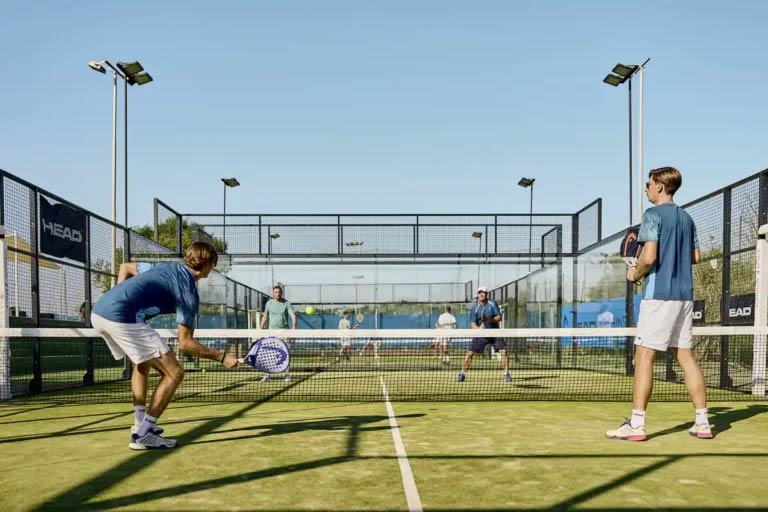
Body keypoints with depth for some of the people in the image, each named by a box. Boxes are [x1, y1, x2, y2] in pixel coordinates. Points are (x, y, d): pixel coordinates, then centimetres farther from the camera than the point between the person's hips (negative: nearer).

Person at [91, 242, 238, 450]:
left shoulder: (166, 268, 21)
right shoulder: (189, 292, -2)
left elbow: (125, 267, 34)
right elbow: (185, 343, -2)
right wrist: (222, 357, 5)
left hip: (98, 312, 9)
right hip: (123, 318, -9)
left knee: (143, 363, 31)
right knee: (174, 373, -3)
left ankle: (141, 423, 29)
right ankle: (143, 434, -1)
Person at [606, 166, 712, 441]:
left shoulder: (653, 215, -9)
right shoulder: (686, 218, 15)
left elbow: (649, 257, -18)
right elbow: (695, 257, 18)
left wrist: (635, 274, -1)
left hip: (659, 294, -8)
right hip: (685, 295, 8)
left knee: (644, 356, -6)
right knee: (686, 356, 11)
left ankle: (636, 424, -7)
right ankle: (702, 422, 14)